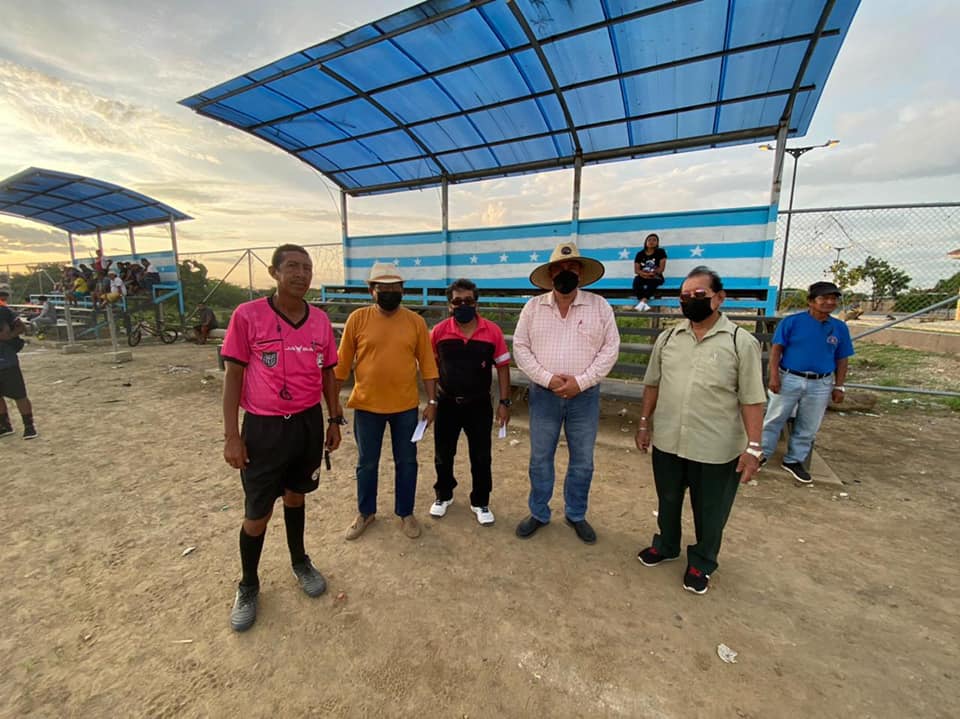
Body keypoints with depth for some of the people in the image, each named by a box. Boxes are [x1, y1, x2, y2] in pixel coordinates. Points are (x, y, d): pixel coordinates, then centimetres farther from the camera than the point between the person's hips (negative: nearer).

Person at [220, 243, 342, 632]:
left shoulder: (320, 320, 0)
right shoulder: (248, 315, -11)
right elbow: (233, 375, -7)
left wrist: (334, 420, 10)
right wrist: (231, 435, -9)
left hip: (309, 423, 3)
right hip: (264, 427, -3)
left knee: (295, 495, 22)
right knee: (257, 513, 9)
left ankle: (300, 561, 46)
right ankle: (248, 586, 36)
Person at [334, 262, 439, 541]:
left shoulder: (415, 321, -3)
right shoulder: (358, 319, -5)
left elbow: (427, 364, 0)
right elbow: (342, 363, -1)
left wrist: (432, 401, -3)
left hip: (406, 406, 1)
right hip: (367, 405, 0)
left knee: (406, 462, 13)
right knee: (366, 463, 16)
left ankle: (405, 513, 34)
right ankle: (365, 512, 38)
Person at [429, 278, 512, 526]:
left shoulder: (492, 331, -9)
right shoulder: (439, 332, -8)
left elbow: (502, 366, -2)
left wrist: (504, 402, -3)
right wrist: (432, 395, 2)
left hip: (479, 404, -1)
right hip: (447, 403, 1)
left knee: (481, 457, 11)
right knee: (443, 454, 16)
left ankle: (480, 502, 32)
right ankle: (444, 495, 40)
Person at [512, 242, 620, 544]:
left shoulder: (599, 306, -3)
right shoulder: (533, 307, -1)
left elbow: (610, 348, -6)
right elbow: (520, 347, -3)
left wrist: (581, 382, -15)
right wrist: (547, 379, -14)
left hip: (585, 396, 0)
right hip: (543, 395, 1)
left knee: (582, 461, 13)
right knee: (540, 459, 12)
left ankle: (576, 515, 35)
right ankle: (538, 513, 33)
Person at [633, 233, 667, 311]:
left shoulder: (660, 252, 7)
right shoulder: (640, 254, 11)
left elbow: (662, 268, -1)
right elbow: (636, 270, 2)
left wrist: (652, 273, -17)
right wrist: (645, 274, -17)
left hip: (656, 277, -1)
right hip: (643, 277, 2)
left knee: (652, 281, -38)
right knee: (636, 280, -34)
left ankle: (642, 302, -53)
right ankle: (644, 304, -47)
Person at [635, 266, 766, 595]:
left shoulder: (742, 342, -9)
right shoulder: (667, 338, 2)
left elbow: (751, 400, -9)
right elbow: (653, 384, 9)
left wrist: (753, 447, -12)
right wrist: (644, 423, 9)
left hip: (716, 449, -3)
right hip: (667, 442, 4)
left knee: (709, 512, 16)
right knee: (667, 500, 22)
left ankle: (701, 563, 40)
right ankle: (665, 545, 47)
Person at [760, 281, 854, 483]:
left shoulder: (839, 328, 5)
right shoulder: (792, 321, -7)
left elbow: (841, 359, 10)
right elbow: (776, 349, -7)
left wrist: (838, 386, 6)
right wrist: (774, 376, -14)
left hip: (821, 385, 4)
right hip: (789, 379, -4)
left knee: (808, 427, 12)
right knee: (774, 419, 5)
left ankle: (794, 461, 27)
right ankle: (761, 454, 17)